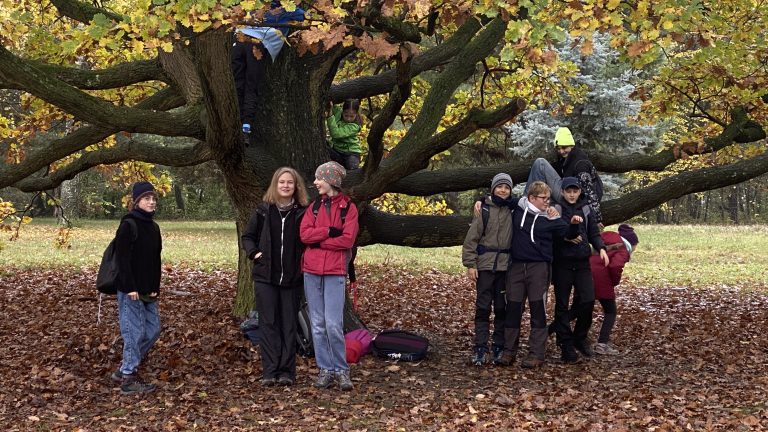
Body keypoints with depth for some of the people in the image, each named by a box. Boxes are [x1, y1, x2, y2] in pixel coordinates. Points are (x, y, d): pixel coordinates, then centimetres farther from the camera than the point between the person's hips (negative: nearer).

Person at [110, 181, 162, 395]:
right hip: (131, 290, -8)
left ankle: (125, 369, 21)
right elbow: (122, 258, -16)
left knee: (153, 329, 10)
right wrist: (130, 288, -19)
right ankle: (128, 378, 5)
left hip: (148, 290, 8)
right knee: (134, 331, -5)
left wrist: (155, 287, 8)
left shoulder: (153, 227, 12)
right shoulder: (128, 225, -12)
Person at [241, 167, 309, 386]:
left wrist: (305, 261, -5)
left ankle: (287, 371, 8)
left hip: (292, 278, -1)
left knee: (288, 325, 3)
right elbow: (247, 236, 12)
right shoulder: (263, 210, 3)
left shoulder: (303, 212, 0)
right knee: (268, 324, 0)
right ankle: (270, 371, 1)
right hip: (265, 276, 1)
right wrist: (254, 253, -4)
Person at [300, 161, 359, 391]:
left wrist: (318, 241, -8)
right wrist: (329, 231, -12)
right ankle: (325, 370, 14)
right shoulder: (315, 206, 12)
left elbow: (347, 240, -12)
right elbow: (304, 234, -2)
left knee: (334, 324, -10)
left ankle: (341, 370, 4)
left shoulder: (348, 207, 0)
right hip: (311, 270, 4)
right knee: (318, 324, 6)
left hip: (335, 271, -4)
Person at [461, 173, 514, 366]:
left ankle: (499, 348, 14)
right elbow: (471, 238, -1)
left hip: (505, 265, 2)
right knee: (483, 307, -1)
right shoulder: (484, 209, 0)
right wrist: (470, 264, -6)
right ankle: (480, 349, 2)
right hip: (485, 265, -2)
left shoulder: (513, 211, 5)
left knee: (502, 307, 5)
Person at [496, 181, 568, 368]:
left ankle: (537, 353, 3)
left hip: (539, 267, -2)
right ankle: (509, 351, 13)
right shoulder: (518, 209, 4)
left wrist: (555, 219, -7)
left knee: (538, 309, -2)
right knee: (513, 307, 4)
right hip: (516, 266, 2)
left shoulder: (549, 217, 1)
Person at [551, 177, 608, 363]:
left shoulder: (586, 208, 9)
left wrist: (601, 248, -6)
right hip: (562, 262, -2)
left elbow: (594, 232, 12)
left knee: (588, 300, -8)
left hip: (582, 262, 3)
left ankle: (580, 337, 15)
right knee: (562, 304, 2)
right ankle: (566, 346, 9)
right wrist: (571, 224, -28)